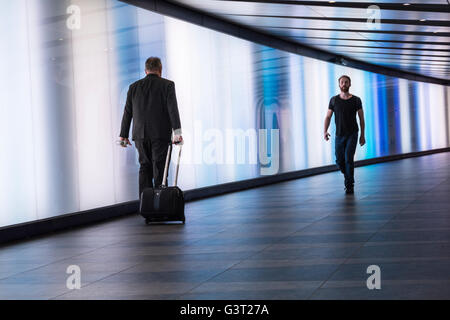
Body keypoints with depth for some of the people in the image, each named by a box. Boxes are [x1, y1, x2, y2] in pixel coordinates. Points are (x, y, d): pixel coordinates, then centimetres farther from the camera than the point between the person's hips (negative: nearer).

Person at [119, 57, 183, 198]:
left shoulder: (134, 87, 9)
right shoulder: (167, 85, -1)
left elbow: (127, 113, 10)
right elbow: (173, 108, -11)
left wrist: (123, 135, 14)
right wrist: (177, 132, -16)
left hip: (140, 135, 3)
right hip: (160, 134, -3)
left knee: (145, 167, 11)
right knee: (159, 170, 0)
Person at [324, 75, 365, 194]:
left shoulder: (356, 100, 0)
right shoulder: (334, 100, 4)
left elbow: (361, 118, 4)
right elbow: (328, 117, 4)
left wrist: (362, 135, 1)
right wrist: (325, 131, -11)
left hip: (352, 134, -3)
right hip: (339, 135, 3)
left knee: (348, 158, -15)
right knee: (339, 161, 3)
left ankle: (349, 185, -8)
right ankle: (348, 177, 32)